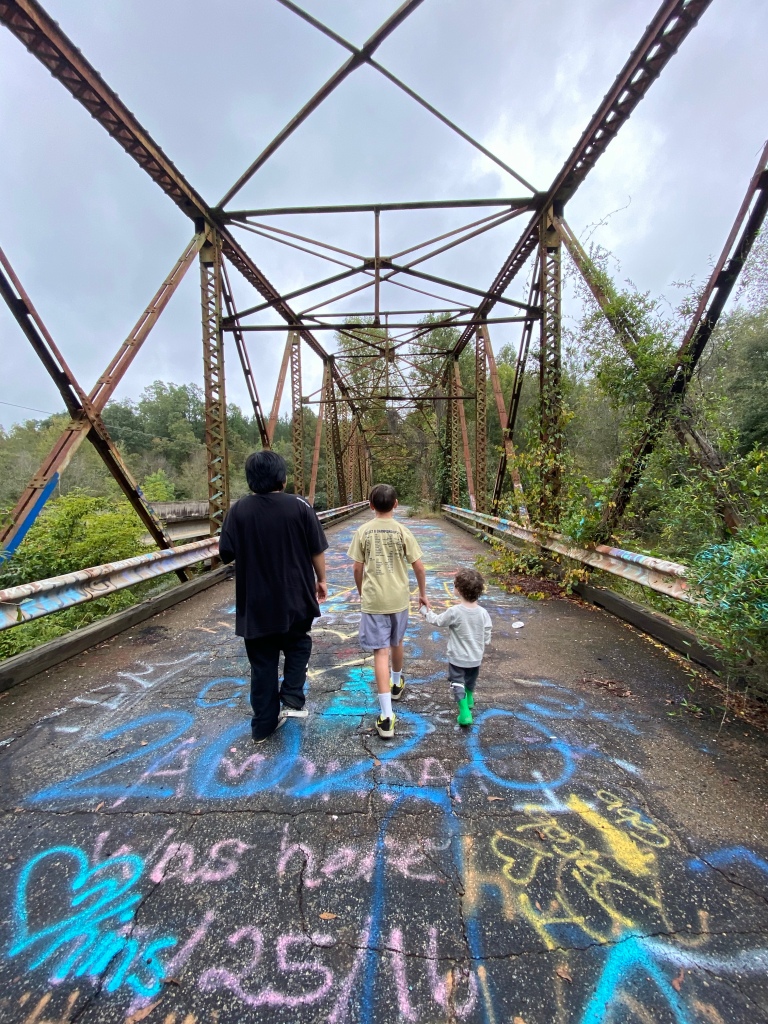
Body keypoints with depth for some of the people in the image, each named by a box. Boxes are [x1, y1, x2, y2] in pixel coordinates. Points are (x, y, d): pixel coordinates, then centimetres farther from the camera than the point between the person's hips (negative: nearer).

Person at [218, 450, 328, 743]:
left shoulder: (239, 510, -8)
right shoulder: (299, 506, -10)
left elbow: (226, 553, -2)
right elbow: (317, 550, -5)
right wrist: (321, 580, 10)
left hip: (256, 603, 1)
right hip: (295, 598, 0)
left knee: (262, 661, 15)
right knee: (298, 645, 26)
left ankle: (263, 724, 26)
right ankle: (292, 699, 15)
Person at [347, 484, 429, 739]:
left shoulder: (363, 531, -4)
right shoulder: (402, 531, -5)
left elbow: (357, 568, -1)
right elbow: (419, 567, -4)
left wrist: (361, 593, 16)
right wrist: (422, 594, 10)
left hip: (373, 600, -1)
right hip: (399, 598, 2)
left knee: (381, 652, -1)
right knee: (396, 643, 24)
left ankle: (387, 716, -3)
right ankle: (397, 684, 48)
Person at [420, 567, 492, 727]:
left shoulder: (454, 612, -25)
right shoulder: (483, 613, -14)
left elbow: (437, 621, -7)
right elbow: (487, 639, -5)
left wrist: (426, 612, 12)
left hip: (457, 658, -5)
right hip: (476, 658, 5)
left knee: (458, 683, 10)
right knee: (471, 681, 28)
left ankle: (465, 712, 0)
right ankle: (469, 699, 51)